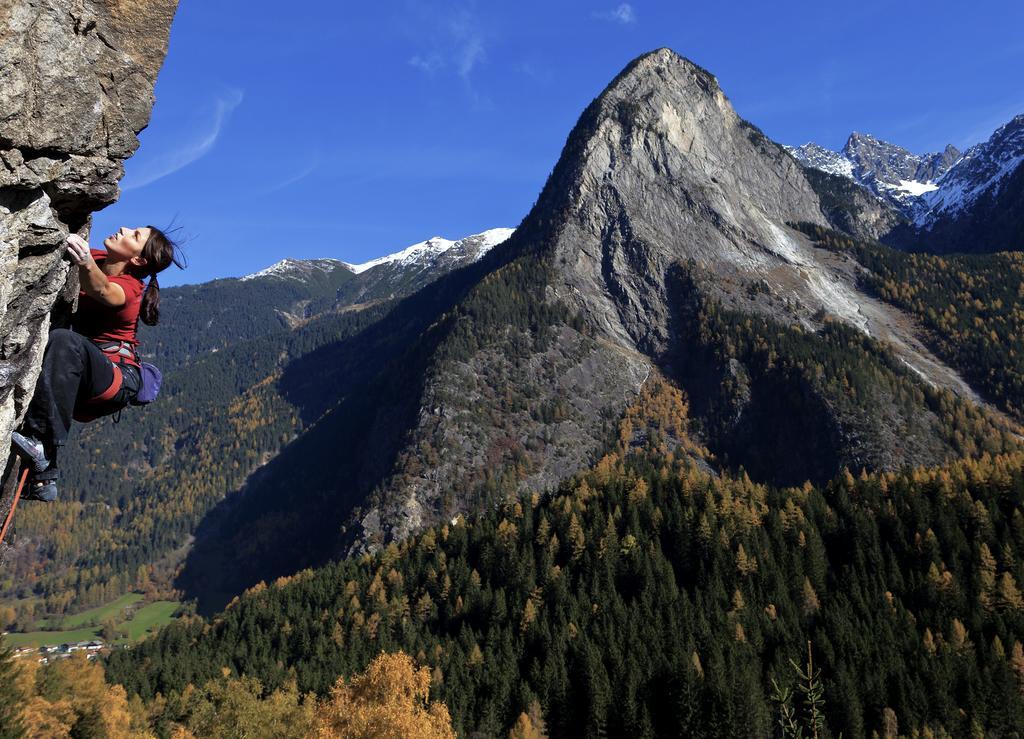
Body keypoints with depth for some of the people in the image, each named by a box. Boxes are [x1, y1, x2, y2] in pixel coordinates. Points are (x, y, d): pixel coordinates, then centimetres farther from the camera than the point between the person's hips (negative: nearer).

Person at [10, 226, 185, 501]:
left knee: (64, 340, -33)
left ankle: (41, 445, -40)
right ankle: (44, 478, -21)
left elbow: (99, 290, -33)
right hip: (76, 381, 8)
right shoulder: (95, 258, 9)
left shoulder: (127, 289, -11)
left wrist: (85, 263, -52)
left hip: (116, 383, -8)